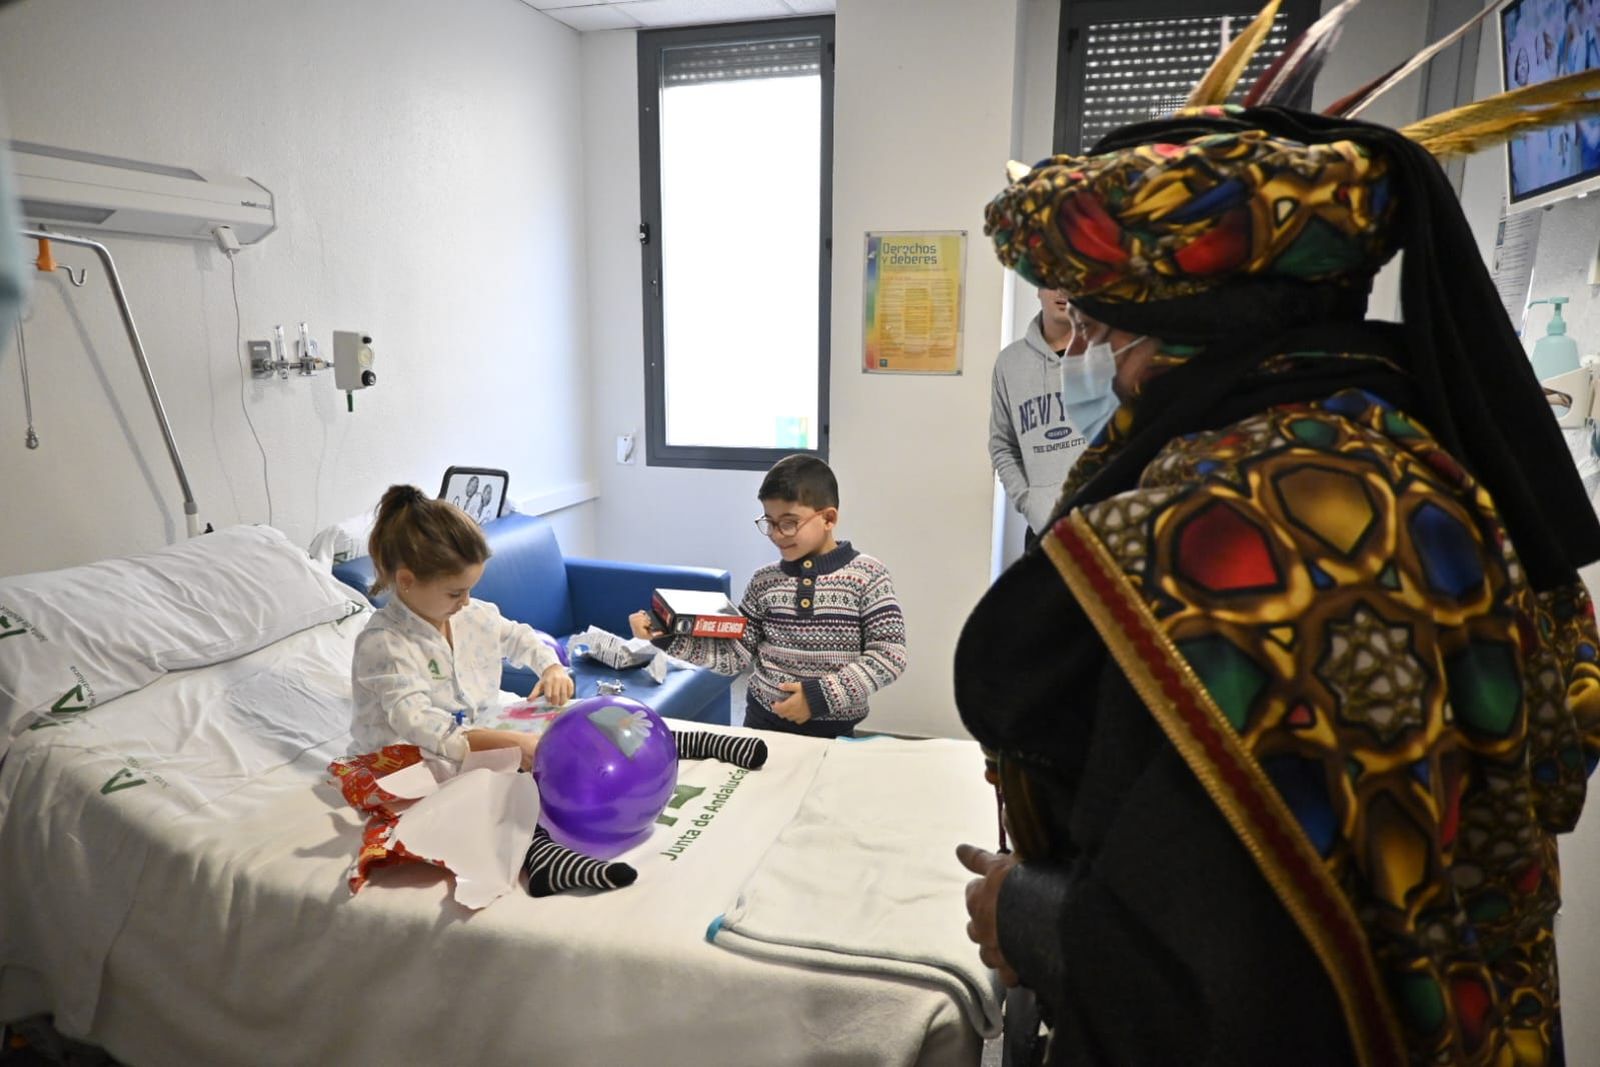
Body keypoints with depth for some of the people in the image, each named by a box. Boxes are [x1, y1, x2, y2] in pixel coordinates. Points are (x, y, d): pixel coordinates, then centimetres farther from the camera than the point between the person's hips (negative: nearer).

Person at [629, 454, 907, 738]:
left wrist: (821, 695, -18)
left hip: (833, 732, -3)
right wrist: (667, 636, -10)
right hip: (763, 721, 3)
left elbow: (890, 655, -13)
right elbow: (734, 654, 1)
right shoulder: (764, 580, 1)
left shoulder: (867, 575, -9)